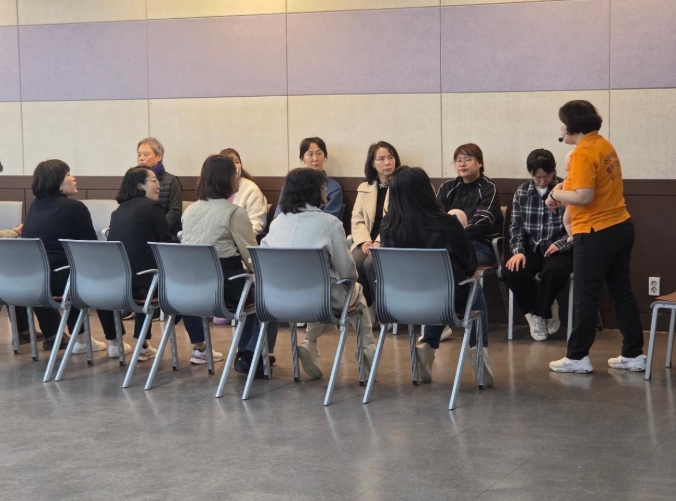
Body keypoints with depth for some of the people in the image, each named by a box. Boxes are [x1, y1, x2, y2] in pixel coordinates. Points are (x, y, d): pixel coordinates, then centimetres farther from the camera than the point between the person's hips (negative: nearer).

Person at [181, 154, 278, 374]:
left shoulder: (190, 210, 10)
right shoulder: (234, 213, -9)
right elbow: (252, 258, -7)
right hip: (225, 288, -6)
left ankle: (198, 348, 37)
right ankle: (249, 355, 6)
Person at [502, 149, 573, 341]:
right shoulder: (522, 192, 9)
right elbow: (516, 226, 9)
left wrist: (561, 244, -18)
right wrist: (517, 251, -7)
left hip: (559, 249, -4)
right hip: (532, 248, 4)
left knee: (553, 271, -37)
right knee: (512, 272, -26)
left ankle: (539, 314, -9)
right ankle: (546, 311, -3)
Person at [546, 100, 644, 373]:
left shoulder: (583, 153, -17)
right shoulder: (604, 145, 11)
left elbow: (584, 196, -24)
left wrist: (557, 194, -8)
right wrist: (565, 186, 8)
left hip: (596, 234, -9)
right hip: (621, 227, 9)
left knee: (585, 297, 0)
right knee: (622, 291, 12)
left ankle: (577, 357, 6)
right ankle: (633, 354, 16)